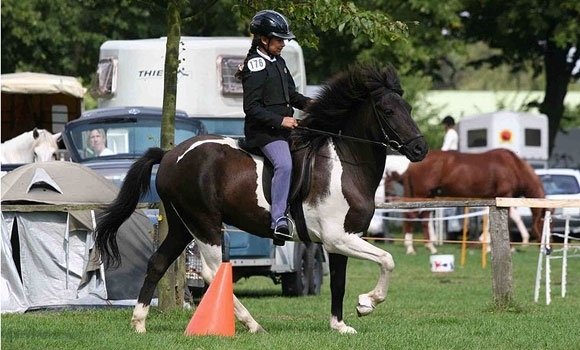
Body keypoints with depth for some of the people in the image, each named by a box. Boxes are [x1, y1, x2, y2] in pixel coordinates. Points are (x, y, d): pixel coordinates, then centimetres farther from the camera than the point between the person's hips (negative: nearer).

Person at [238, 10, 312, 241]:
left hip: (284, 126, 10)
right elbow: (252, 107, -17)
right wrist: (279, 120, -22)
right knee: (284, 164, -30)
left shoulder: (278, 62, 16)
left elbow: (291, 94, 25)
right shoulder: (256, 66, -12)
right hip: (264, 131, -10)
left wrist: (306, 103, 5)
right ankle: (279, 221, -36)